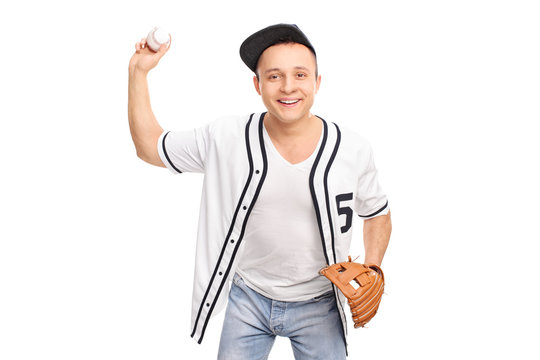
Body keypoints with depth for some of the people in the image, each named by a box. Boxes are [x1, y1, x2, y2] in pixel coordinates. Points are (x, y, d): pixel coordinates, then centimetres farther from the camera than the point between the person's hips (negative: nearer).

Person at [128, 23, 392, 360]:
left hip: (319, 304, 0)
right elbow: (149, 146, -3)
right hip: (249, 298, 1)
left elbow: (378, 214, 3)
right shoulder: (226, 139, -14)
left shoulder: (353, 150, -13)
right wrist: (139, 71, -9)